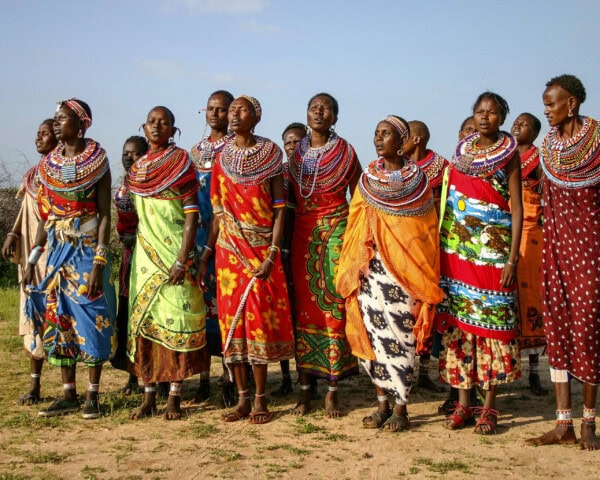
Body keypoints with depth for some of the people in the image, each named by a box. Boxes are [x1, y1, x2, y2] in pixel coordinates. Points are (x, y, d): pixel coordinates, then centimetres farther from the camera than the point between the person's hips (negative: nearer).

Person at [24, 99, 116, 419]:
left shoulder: (96, 162, -5)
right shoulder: (49, 164, 9)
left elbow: (104, 215, -9)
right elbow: (45, 216, 11)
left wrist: (99, 262, -17)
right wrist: (31, 260, 7)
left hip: (87, 248, -5)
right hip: (57, 249, 5)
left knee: (91, 318, -2)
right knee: (58, 318, 6)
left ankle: (92, 395, 6)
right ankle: (69, 394, 14)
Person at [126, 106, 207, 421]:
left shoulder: (181, 162, -3)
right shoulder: (137, 168, 12)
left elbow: (192, 215, -9)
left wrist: (182, 261, -16)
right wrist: (134, 259, 12)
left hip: (174, 254, -5)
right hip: (145, 254, 5)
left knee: (175, 321, -5)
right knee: (143, 321, 3)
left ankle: (174, 397, 2)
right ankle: (148, 397, 9)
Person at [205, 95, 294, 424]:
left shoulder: (270, 156, -1)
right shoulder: (222, 160, 8)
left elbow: (279, 209, -4)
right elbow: (218, 211, 9)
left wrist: (273, 253, -13)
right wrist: (206, 252, 2)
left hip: (261, 249, -3)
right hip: (229, 250, 3)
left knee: (259, 320, -4)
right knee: (231, 319, 3)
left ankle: (260, 399, 5)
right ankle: (242, 397, 12)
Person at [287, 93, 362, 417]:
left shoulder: (346, 152, 3)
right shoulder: (297, 154, 13)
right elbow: (289, 199, 15)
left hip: (336, 232, -3)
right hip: (302, 233, 3)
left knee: (334, 306, -6)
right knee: (304, 306, 2)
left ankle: (332, 390, 1)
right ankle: (305, 388, 8)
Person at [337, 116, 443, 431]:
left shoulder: (418, 180, 2)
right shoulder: (367, 180, 10)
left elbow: (428, 230, 3)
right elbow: (354, 226, 13)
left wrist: (425, 274, -2)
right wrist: (353, 269, 5)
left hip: (405, 270, -3)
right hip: (370, 270, 3)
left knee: (399, 335, -4)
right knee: (372, 332, 2)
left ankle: (401, 408, 6)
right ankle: (382, 403, 13)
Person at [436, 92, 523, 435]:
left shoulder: (509, 154, 0)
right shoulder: (462, 151, 12)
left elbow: (517, 207, -4)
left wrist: (513, 257, -12)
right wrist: (442, 245, 8)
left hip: (492, 250, -4)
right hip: (457, 250, 4)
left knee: (491, 320, -2)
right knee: (457, 321, 3)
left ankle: (490, 406, 6)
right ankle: (463, 403, 11)